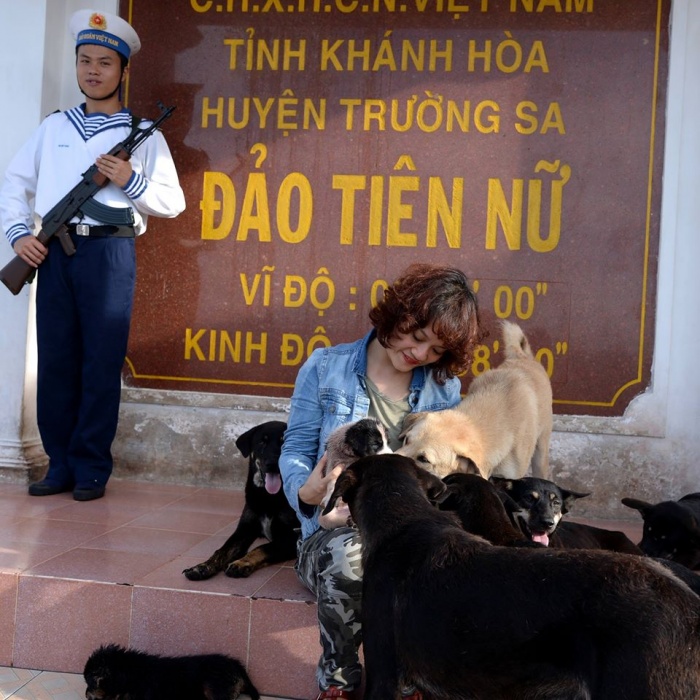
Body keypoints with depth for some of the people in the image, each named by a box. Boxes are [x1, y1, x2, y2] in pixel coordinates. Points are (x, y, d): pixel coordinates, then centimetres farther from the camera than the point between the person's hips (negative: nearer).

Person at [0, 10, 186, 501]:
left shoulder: (144, 134, 8)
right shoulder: (53, 127, 17)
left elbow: (173, 202, 4)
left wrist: (131, 180, -11)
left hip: (109, 251, -3)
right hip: (54, 252, 3)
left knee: (101, 363, -3)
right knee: (55, 360, 3)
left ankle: (92, 470, 6)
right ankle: (60, 466, 13)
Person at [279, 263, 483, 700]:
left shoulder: (445, 389, 11)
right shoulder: (326, 369, 3)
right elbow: (296, 449, 4)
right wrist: (306, 491, -17)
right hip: (334, 532, -1)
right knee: (349, 554, -39)